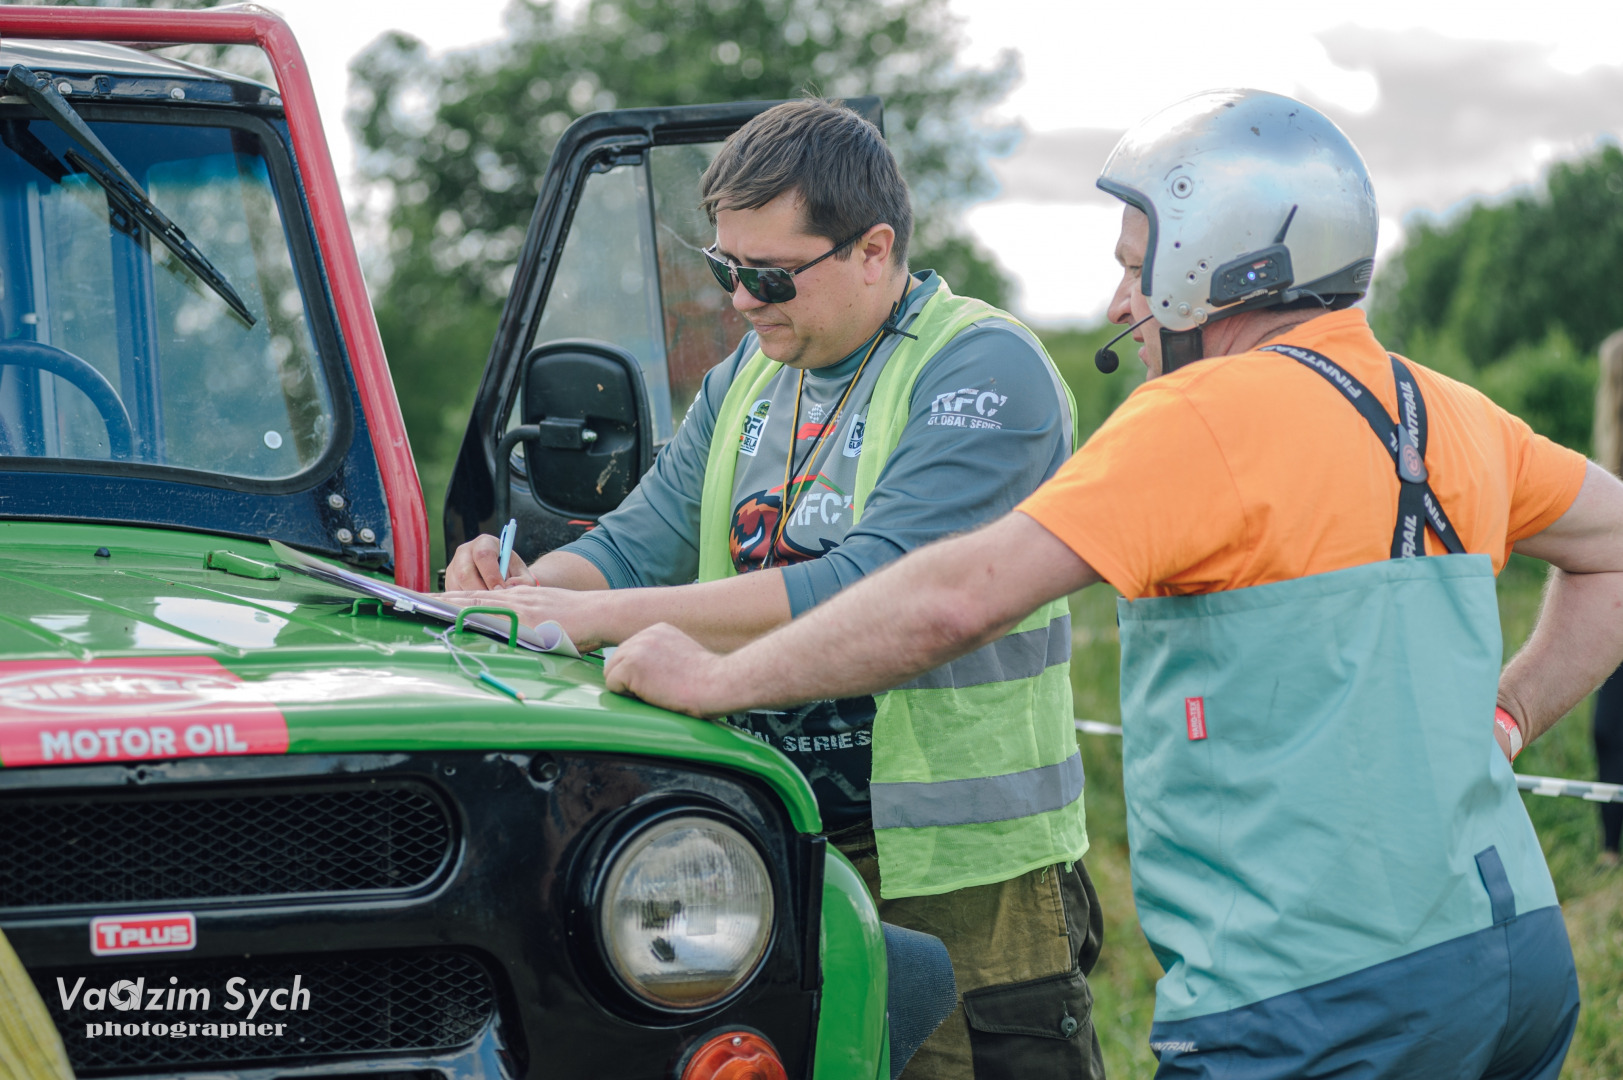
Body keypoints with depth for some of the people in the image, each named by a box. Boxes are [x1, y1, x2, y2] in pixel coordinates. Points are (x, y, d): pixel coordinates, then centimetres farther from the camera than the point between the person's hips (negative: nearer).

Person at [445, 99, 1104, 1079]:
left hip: (960, 882, -6)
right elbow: (640, 544, 13)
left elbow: (873, 596, -24)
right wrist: (520, 590, -11)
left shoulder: (989, 374, -12)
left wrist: (602, 616, -26)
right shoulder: (750, 377, 14)